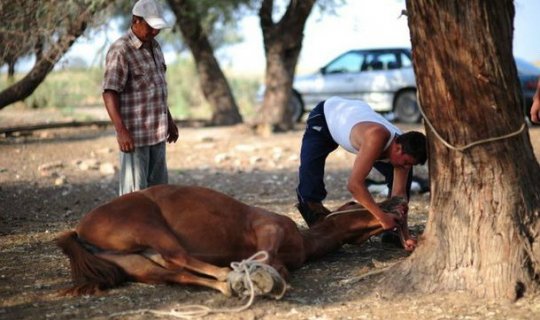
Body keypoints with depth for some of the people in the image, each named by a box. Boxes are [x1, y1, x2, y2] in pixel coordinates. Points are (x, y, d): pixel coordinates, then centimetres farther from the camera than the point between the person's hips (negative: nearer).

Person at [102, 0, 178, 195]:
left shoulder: (154, 46, 12)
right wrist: (121, 131, -27)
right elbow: (109, 93, -20)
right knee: (134, 191, -5)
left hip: (157, 131, 8)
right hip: (134, 133, -8)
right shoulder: (120, 51, -14)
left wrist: (169, 120, 22)